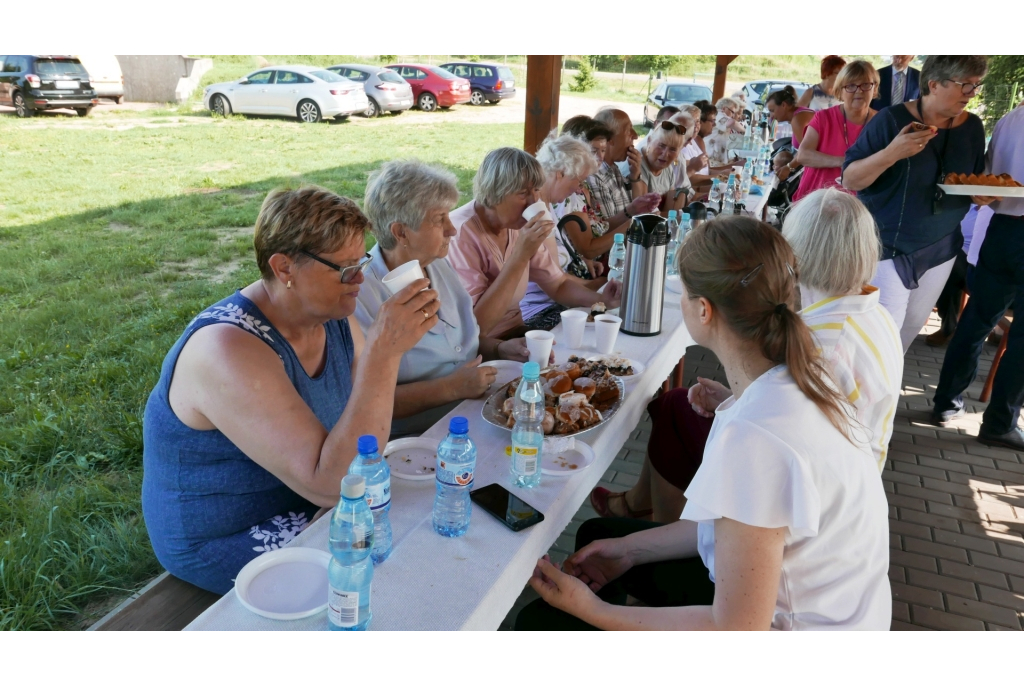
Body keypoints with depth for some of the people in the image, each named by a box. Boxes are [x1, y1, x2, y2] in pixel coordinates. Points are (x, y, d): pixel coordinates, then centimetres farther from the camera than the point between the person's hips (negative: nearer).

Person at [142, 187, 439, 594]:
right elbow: (330, 485, -38)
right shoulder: (229, 350, -32)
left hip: (307, 499, 8)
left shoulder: (329, 314, -7)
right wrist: (383, 351, -42)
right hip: (227, 541, -7)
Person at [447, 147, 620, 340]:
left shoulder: (520, 226, 1)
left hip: (514, 334, 7)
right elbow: (474, 324, -28)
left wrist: (601, 299, -8)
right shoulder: (460, 234, -22)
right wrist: (520, 256, -30)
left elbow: (558, 284, 10)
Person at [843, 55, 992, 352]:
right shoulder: (892, 120, -14)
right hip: (888, 247, -5)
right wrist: (891, 153, -32)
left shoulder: (973, 127, 2)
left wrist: (984, 194, -10)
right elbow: (849, 180, -16)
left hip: (941, 249, 6)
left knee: (911, 326, 17)